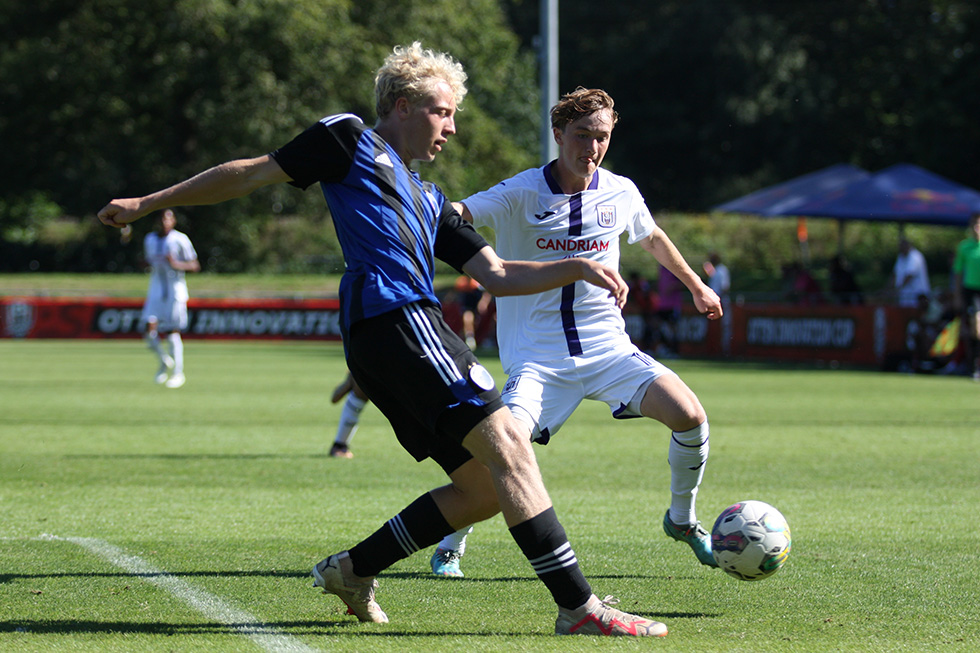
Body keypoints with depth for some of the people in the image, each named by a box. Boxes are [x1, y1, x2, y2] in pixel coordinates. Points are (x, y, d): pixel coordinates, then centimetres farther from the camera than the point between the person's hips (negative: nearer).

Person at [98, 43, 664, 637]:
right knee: (508, 446, -17)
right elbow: (250, 175, 13)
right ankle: (579, 607, -24)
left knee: (487, 489, 5)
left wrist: (578, 268, 13)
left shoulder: (428, 200, 33)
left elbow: (496, 275, 27)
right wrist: (147, 204, 13)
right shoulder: (350, 139, 11)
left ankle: (353, 569, 14)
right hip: (395, 316, -9)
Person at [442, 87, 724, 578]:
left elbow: (653, 238, 26)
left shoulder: (621, 193, 5)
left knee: (690, 417, -15)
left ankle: (682, 520, 12)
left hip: (607, 348, 3)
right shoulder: (523, 193, -7)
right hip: (539, 357, -3)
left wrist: (695, 285, 36)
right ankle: (451, 543, 1)